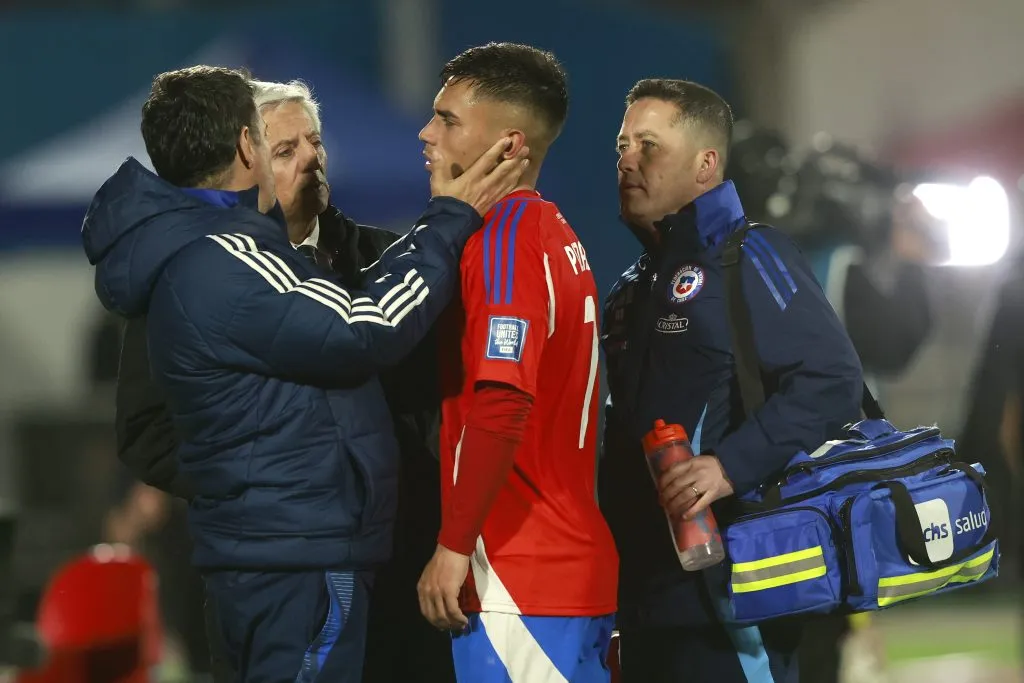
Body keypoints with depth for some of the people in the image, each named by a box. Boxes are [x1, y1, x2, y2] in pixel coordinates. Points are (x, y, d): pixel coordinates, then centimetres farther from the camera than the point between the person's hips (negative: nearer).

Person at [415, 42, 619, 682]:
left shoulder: (502, 235, -12)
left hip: (519, 580, -9)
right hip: (580, 568, 9)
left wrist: (454, 546, -16)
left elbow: (501, 406, -21)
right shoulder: (557, 234, 16)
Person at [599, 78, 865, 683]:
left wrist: (731, 466, -27)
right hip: (646, 587, 9)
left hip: (724, 582, -9)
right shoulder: (637, 286, 20)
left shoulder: (747, 258, -6)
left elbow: (832, 379, -18)